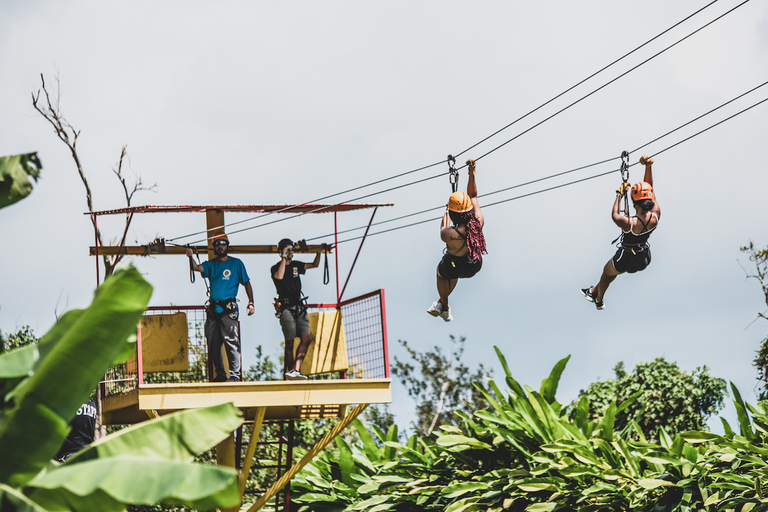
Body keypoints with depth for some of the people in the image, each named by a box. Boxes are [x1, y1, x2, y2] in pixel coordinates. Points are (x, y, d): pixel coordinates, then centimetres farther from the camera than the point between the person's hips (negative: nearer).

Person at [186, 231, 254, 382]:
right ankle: (220, 375, 14)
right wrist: (191, 258, -26)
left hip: (229, 308, -5)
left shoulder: (236, 263, 6)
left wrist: (251, 303, -3)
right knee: (213, 344, 5)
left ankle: (235, 374, -12)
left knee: (230, 340, -13)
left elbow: (246, 283, 7)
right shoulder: (211, 264, 14)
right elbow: (197, 268, -4)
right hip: (213, 308, 5)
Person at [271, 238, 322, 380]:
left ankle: (295, 371, -21)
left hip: (299, 307, 5)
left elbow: (314, 264, 23)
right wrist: (284, 258, -14)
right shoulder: (275, 268, 3)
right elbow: (279, 276, -20)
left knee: (306, 338, -13)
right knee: (289, 343, -6)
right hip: (286, 307, -5)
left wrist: (319, 252, 6)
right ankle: (291, 371, -2)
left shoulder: (296, 266, 20)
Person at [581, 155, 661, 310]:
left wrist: (619, 194, -2)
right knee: (614, 269, 35)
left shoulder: (629, 223, -38)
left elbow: (615, 215, -13)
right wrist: (648, 166, -15)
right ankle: (595, 291, 59)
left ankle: (599, 300, 56)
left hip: (626, 260, -5)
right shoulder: (655, 216, -26)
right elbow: (650, 188, -14)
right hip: (644, 259, 5)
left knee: (607, 272, 30)